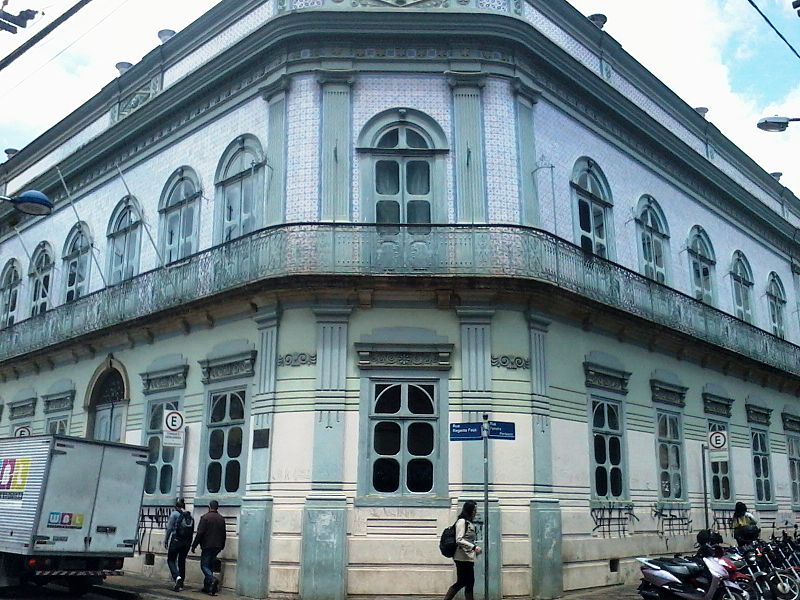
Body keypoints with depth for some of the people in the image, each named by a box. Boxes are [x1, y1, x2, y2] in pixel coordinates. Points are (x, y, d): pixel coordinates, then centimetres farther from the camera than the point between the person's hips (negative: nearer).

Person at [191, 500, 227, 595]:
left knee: (204, 565, -1)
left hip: (207, 546, -6)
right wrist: (221, 546, 27)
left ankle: (213, 579, -25)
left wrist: (194, 545, -7)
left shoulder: (205, 517, -10)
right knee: (210, 565, 15)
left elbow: (200, 533, -14)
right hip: (217, 547, 6)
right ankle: (207, 587, 15)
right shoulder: (221, 519, 10)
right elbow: (223, 534, 17)